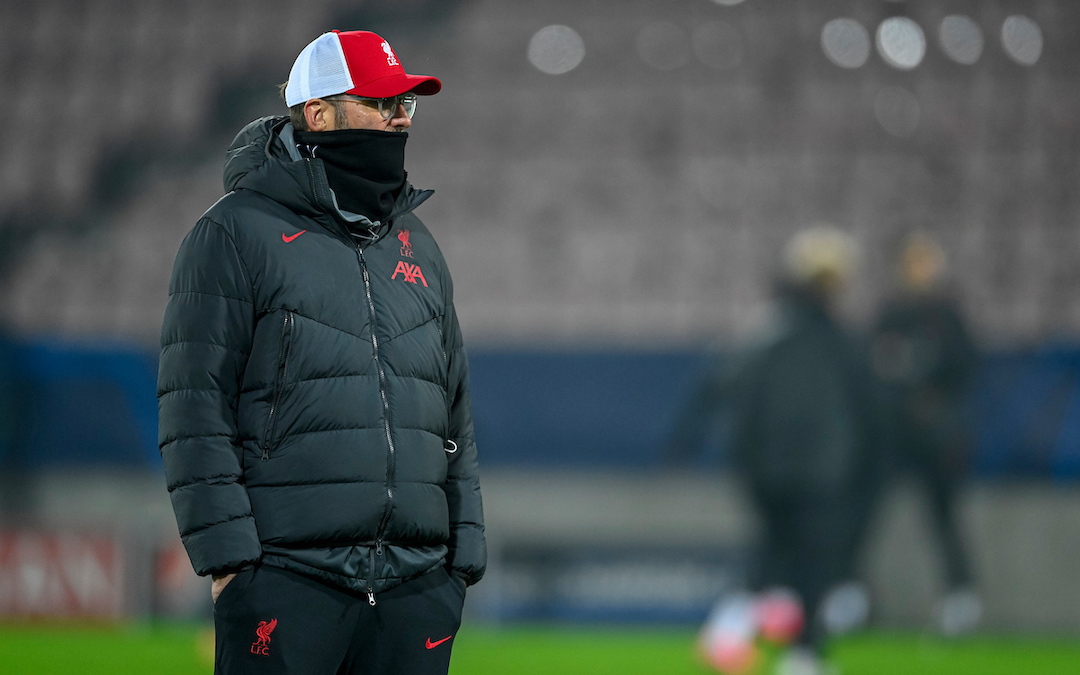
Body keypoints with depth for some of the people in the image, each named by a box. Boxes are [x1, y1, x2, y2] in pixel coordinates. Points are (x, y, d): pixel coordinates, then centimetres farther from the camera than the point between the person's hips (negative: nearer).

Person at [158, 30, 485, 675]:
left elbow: (455, 411, 22)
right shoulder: (238, 233, 0)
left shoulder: (416, 244, 19)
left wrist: (465, 551, 14)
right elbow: (195, 406, -5)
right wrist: (226, 552, -12)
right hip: (287, 580, -6)